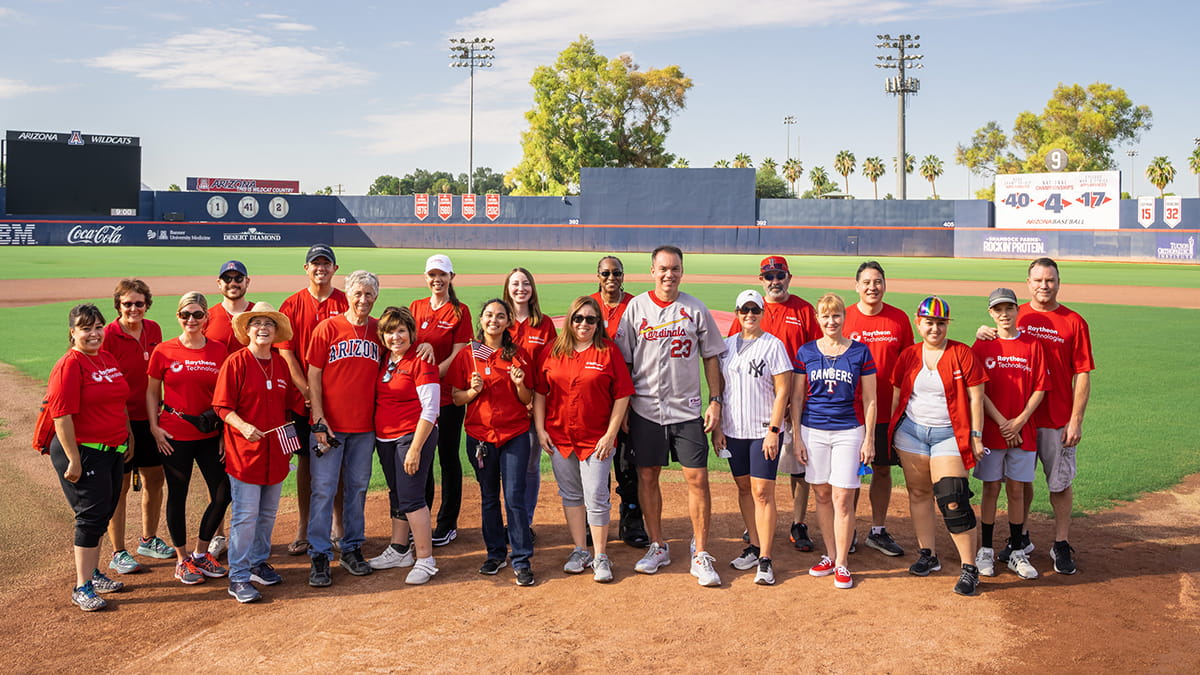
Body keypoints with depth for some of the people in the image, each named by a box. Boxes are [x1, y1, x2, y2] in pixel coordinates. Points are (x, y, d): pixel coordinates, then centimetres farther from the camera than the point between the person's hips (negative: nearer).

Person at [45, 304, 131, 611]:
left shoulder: (108, 359, 10)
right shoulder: (70, 365, -14)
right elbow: (62, 415, -19)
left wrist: (129, 440, 19)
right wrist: (74, 460, -20)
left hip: (113, 450, 8)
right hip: (83, 452, -8)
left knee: (103, 513, 14)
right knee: (92, 514, -5)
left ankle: (93, 573, 28)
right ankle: (82, 588, 4)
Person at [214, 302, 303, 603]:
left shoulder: (280, 363, 8)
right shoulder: (235, 362, -9)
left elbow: (293, 400, 17)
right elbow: (222, 406, -11)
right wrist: (243, 426, -26)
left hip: (275, 450, 6)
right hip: (244, 450, -6)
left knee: (268, 513, 15)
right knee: (246, 515, -4)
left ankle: (259, 563, 32)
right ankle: (238, 578, 4)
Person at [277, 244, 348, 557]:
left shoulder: (346, 304, 2)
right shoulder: (292, 305, 2)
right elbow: (286, 353, -2)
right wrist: (307, 391, -12)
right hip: (303, 397, 0)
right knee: (306, 460, 7)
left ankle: (338, 525, 20)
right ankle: (302, 528, 16)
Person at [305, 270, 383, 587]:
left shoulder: (379, 330, 6)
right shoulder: (328, 328, -3)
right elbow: (313, 376, -4)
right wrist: (319, 419, -10)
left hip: (364, 425, 3)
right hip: (330, 424, -3)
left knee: (358, 487, 12)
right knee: (324, 489, -2)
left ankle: (352, 549, 24)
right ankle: (320, 556, 6)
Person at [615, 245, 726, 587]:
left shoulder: (695, 309, 3)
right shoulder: (636, 307, 2)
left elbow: (711, 357, 7)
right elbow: (622, 360, 4)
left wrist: (715, 400, 0)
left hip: (687, 409, 0)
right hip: (645, 408, 1)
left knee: (697, 478, -4)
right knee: (647, 476, 7)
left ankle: (701, 556, 5)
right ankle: (658, 547, 24)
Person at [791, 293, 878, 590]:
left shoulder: (860, 352, 0)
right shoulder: (806, 352, 4)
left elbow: (869, 400, 2)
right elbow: (797, 397, 7)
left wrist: (869, 439, -1)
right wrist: (796, 436, 3)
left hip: (849, 431, -2)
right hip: (813, 431, 2)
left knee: (843, 498, -4)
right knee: (822, 495, 8)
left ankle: (842, 563, 8)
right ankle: (830, 555, 22)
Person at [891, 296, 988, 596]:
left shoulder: (962, 354, -4)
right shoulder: (908, 355, 6)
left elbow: (975, 397, -3)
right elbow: (896, 395, 12)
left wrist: (976, 436, -7)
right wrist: (890, 433, 11)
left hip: (949, 434, -4)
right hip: (911, 432, 4)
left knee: (953, 501, -11)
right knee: (918, 492, 9)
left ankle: (969, 568, -3)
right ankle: (928, 555, 22)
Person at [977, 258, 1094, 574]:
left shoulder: (1074, 322, -3)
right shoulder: (1015, 316, 6)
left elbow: (1082, 376, -4)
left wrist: (1076, 421, -10)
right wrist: (984, 334, -12)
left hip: (1057, 421, -3)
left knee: (1060, 483, 5)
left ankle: (1061, 545, 19)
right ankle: (1021, 538, 28)